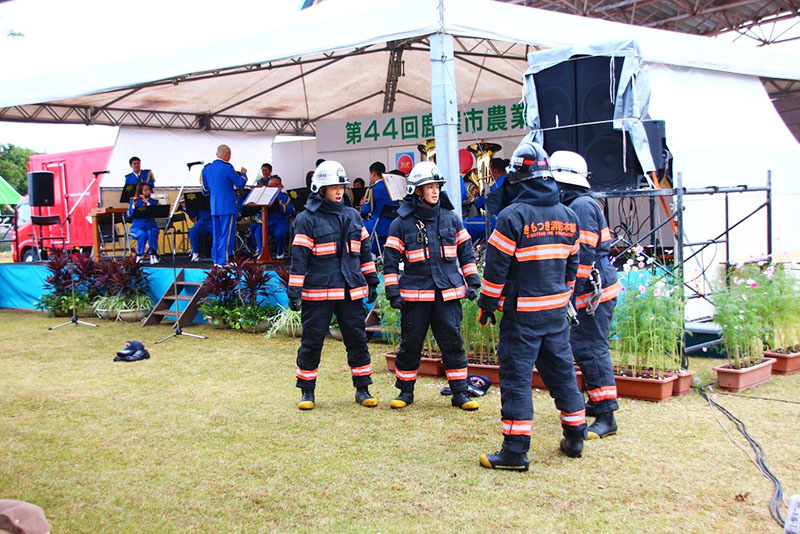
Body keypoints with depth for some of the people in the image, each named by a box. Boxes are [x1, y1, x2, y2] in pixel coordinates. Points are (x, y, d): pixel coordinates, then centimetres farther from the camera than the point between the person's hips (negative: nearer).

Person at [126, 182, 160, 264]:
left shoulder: (154, 201, 9)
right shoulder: (134, 201, 6)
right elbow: (129, 216, -5)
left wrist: (147, 202, -17)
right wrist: (134, 205, -19)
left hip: (150, 226, 1)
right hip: (138, 226, -1)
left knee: (152, 233, -34)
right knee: (142, 234, -34)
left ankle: (153, 255, -28)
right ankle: (139, 256, -22)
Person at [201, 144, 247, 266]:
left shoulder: (207, 169, 8)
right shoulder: (227, 167, -12)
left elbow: (205, 190, 15)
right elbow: (240, 184, -5)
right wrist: (243, 173, 14)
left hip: (214, 208, 7)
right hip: (227, 207, -6)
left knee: (217, 234, 13)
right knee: (227, 234, -2)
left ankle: (216, 260, 17)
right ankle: (223, 261, -4)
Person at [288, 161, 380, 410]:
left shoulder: (352, 216, 13)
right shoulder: (307, 219, -3)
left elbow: (364, 251, 19)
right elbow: (299, 257, -6)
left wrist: (372, 282, 17)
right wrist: (294, 291, -10)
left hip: (350, 291, 4)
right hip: (317, 293, -4)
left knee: (357, 338, 5)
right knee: (312, 341, 2)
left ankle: (362, 389, 16)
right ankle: (307, 391, 15)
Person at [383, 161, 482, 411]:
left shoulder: (451, 219, 9)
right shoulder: (402, 223, 0)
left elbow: (466, 252, 15)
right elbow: (390, 260, 1)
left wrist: (472, 282, 9)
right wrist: (393, 293, -5)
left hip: (448, 293, 2)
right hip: (415, 294, -2)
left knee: (452, 341, 2)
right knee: (411, 343, 5)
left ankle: (459, 392, 10)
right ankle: (405, 391, 20)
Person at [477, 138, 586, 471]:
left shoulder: (512, 216, -13)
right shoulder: (568, 216, 7)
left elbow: (496, 267, -12)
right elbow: (572, 263, 15)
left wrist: (486, 306, -2)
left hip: (522, 312, -6)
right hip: (557, 310, 6)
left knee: (516, 375, -2)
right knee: (562, 371, 17)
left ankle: (515, 451, -2)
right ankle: (574, 438, 27)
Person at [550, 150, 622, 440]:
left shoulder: (582, 206, -15)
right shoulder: (574, 206, 17)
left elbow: (584, 254, -21)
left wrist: (575, 292, -20)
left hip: (593, 289, -11)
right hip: (592, 289, 11)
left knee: (590, 349, -10)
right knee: (585, 347, 18)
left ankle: (606, 416, -8)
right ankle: (598, 402, 30)